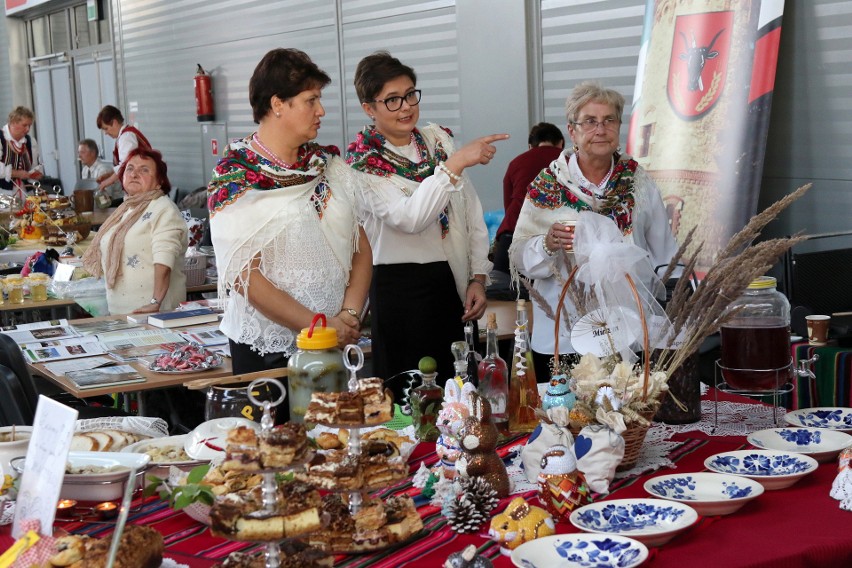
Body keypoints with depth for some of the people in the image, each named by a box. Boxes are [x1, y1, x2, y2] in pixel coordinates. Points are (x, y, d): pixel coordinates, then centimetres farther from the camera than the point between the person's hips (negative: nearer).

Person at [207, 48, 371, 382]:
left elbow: (361, 245, 6)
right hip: (268, 349, -5)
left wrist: (350, 312, -9)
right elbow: (243, 274, -16)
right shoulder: (234, 176, -9)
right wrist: (317, 325, -18)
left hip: (338, 342, 5)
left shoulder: (329, 164, 7)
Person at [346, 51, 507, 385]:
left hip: (456, 283, 5)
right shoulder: (363, 163, -7)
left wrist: (478, 278, 2)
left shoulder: (438, 139, 8)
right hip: (402, 291, -5)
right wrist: (456, 164, -28)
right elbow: (409, 218, -24)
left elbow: (472, 212, 10)